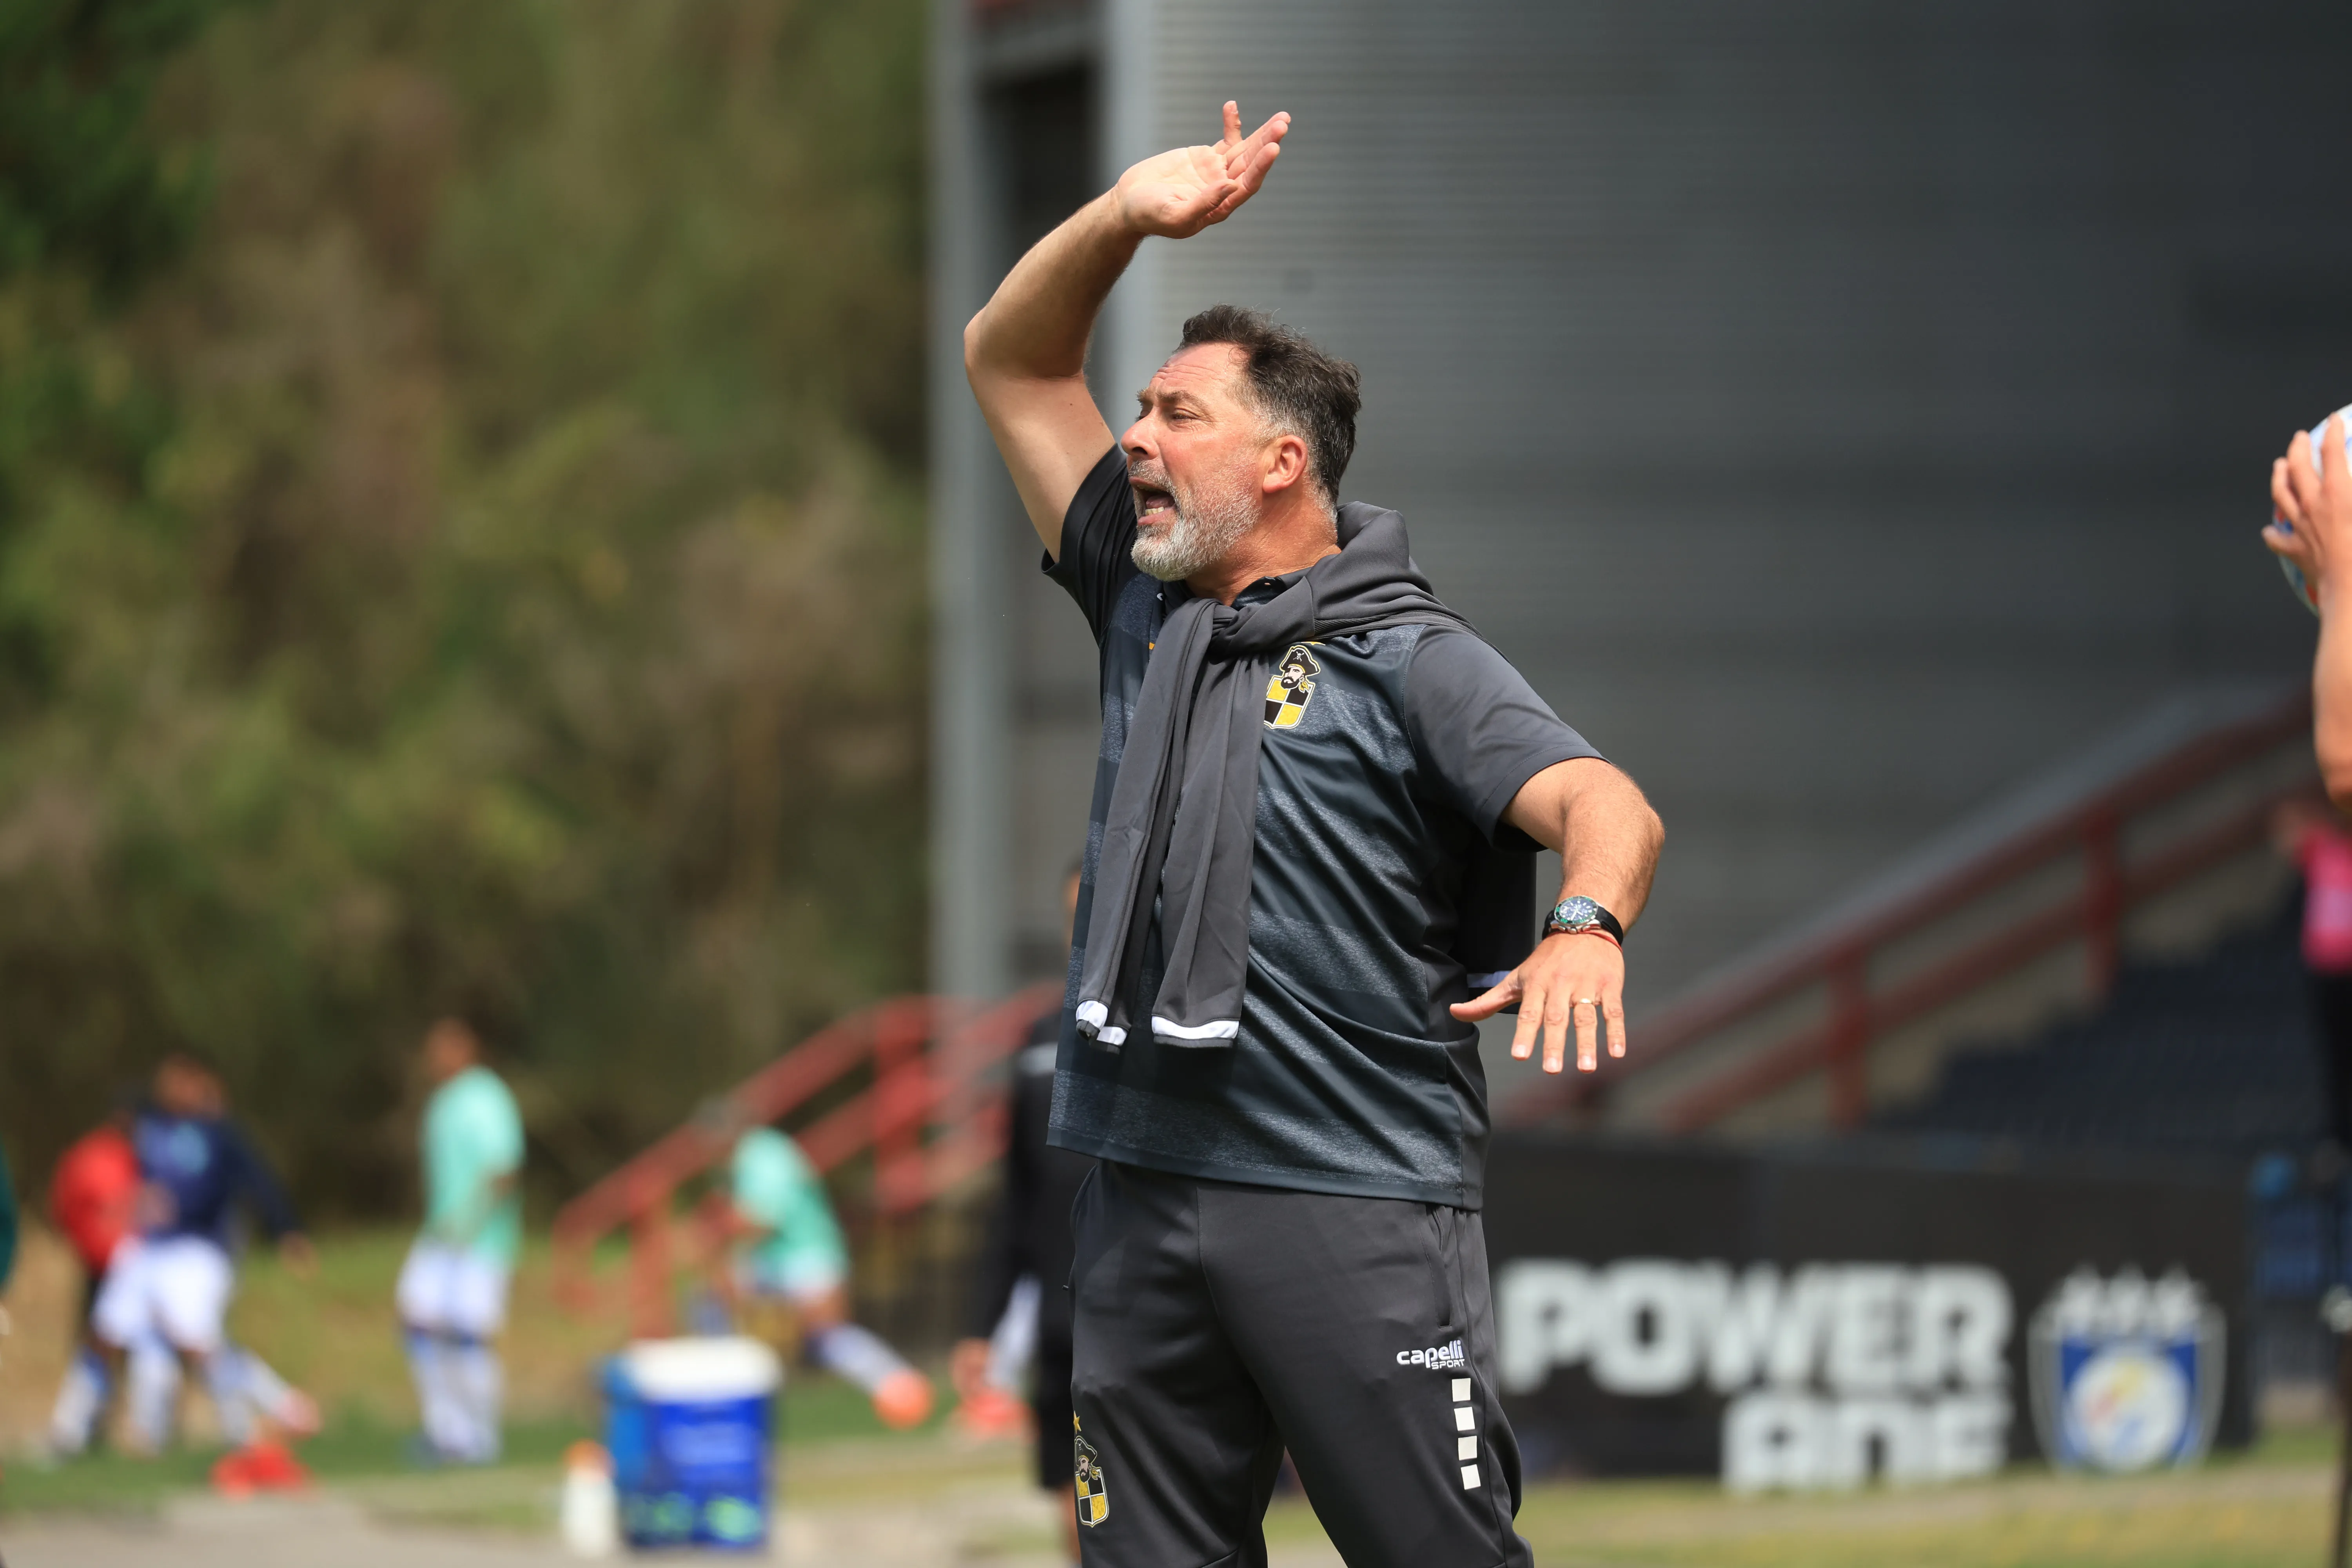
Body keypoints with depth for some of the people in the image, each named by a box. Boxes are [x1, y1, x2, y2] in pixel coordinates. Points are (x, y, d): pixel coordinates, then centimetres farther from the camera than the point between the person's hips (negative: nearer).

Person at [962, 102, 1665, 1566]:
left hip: (1360, 1208, -6)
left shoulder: (1412, 662, -3)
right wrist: (1128, 215, 6)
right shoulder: (1147, 613, 16)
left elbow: (1610, 807, -16)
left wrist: (1588, 924, -39)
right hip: (1144, 1201, 6)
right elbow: (1013, 364, 22)